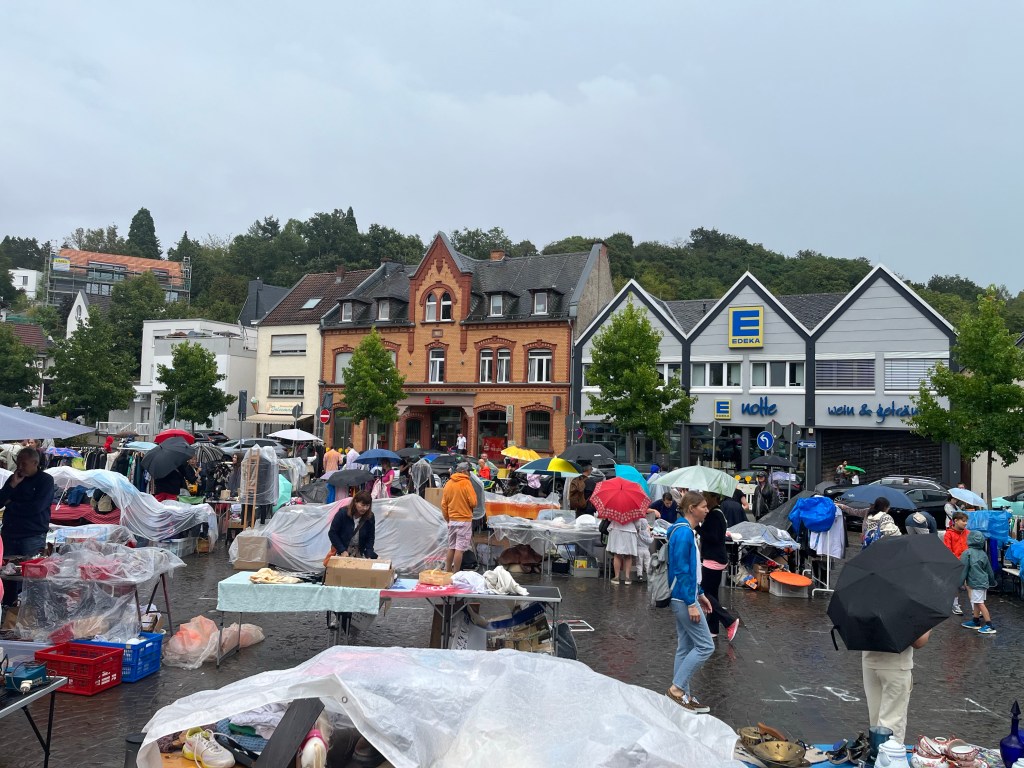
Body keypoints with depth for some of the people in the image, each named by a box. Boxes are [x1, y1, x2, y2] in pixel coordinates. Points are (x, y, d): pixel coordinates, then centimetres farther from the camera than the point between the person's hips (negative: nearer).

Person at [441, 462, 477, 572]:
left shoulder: (448, 483, 6)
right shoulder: (466, 483, -10)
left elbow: (443, 504, 9)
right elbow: (473, 502, -13)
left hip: (452, 520, 6)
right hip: (464, 520, -6)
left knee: (451, 548, 14)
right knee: (459, 549, -3)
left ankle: (447, 572, 18)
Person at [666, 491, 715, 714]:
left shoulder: (686, 531, 12)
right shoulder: (683, 532, -18)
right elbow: (681, 570, -21)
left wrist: (699, 594, 20)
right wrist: (691, 603, -20)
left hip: (684, 597, 10)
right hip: (683, 598, -10)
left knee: (685, 647, 13)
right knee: (705, 646, -4)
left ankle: (682, 695, 20)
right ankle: (677, 687, 2)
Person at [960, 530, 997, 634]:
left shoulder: (967, 553, -12)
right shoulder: (983, 553, 9)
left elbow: (964, 569, -12)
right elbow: (989, 570, 18)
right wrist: (992, 581, 31)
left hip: (975, 582, -8)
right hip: (984, 581, 8)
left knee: (980, 603, -5)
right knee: (976, 602, 17)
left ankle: (989, 626, -6)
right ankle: (975, 621, 26)